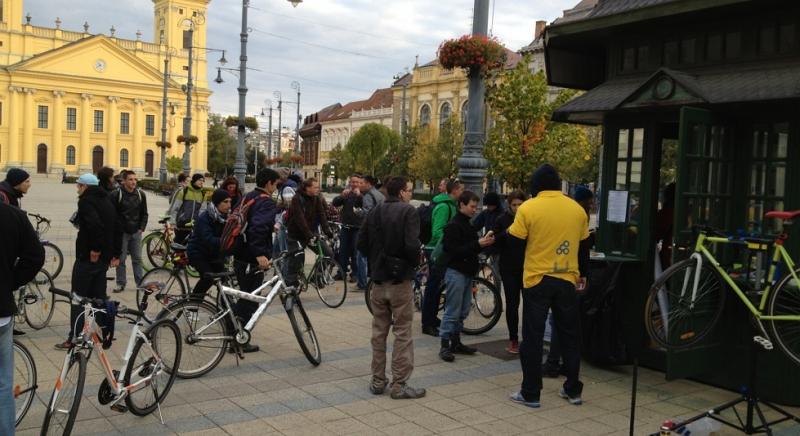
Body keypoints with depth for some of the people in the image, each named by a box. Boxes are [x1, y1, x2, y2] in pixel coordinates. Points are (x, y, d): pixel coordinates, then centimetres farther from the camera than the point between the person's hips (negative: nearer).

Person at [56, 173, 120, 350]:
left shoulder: (86, 201, -12)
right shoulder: (108, 201, 15)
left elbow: (95, 224, -30)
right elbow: (116, 227, 15)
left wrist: (95, 248, -22)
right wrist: (115, 253, 16)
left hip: (88, 256, -8)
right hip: (105, 257, 8)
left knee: (78, 297, -3)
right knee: (98, 296, 14)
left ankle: (75, 338, -2)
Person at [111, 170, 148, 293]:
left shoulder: (140, 194, 4)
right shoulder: (116, 194, -8)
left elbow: (144, 213, 11)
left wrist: (142, 228, 2)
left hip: (136, 232, 3)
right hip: (121, 232, -3)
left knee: (137, 259, 8)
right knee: (121, 259, 4)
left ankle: (141, 282, 14)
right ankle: (121, 283, 14)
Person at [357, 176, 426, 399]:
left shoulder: (374, 213, 6)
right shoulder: (408, 212, -12)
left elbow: (361, 243, 4)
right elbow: (412, 245, -22)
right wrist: (415, 263, -4)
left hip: (378, 280, 6)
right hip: (400, 280, -5)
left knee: (379, 332, 14)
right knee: (403, 333, 3)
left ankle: (378, 381, 20)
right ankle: (399, 384, 6)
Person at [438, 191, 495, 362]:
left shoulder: (469, 225, 15)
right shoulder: (453, 226, -12)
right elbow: (454, 251, -20)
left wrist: (484, 243, 2)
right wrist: (478, 244, -21)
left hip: (467, 272, 9)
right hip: (456, 272, -9)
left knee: (463, 311, 13)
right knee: (452, 312, -6)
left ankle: (456, 342, 22)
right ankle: (445, 346, 0)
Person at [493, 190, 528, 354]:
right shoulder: (502, 220, 2)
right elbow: (495, 244, -1)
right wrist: (506, 233, -18)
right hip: (509, 268, 0)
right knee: (512, 304, 3)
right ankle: (513, 340, 12)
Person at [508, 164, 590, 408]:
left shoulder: (528, 208, -10)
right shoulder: (577, 209, 3)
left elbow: (514, 241, -8)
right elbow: (584, 245, 11)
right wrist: (583, 274, 23)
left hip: (537, 281, -3)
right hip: (567, 281, 4)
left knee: (533, 338, 4)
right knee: (569, 336, 15)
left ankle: (530, 394, 9)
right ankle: (573, 390, 22)